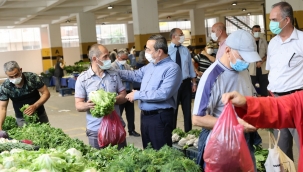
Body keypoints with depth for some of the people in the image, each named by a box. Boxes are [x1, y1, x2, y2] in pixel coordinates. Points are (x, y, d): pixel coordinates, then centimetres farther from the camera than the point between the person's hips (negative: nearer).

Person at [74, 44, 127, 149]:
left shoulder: (114, 74, 6)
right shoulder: (82, 78, -3)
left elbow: (124, 96, 7)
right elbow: (78, 106, -4)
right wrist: (87, 105, -27)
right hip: (96, 130, -3)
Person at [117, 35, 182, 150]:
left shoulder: (172, 68, -18)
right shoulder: (150, 65, 10)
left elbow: (163, 94, -27)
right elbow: (135, 75, 23)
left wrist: (138, 95, -19)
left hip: (160, 118, -9)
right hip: (145, 116, 9)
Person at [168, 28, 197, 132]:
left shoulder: (185, 50, 6)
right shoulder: (167, 50, -9)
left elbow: (190, 67, 11)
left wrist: (194, 82, 8)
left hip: (186, 83, 4)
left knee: (187, 110, 12)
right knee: (173, 111, 8)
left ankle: (188, 133, 24)